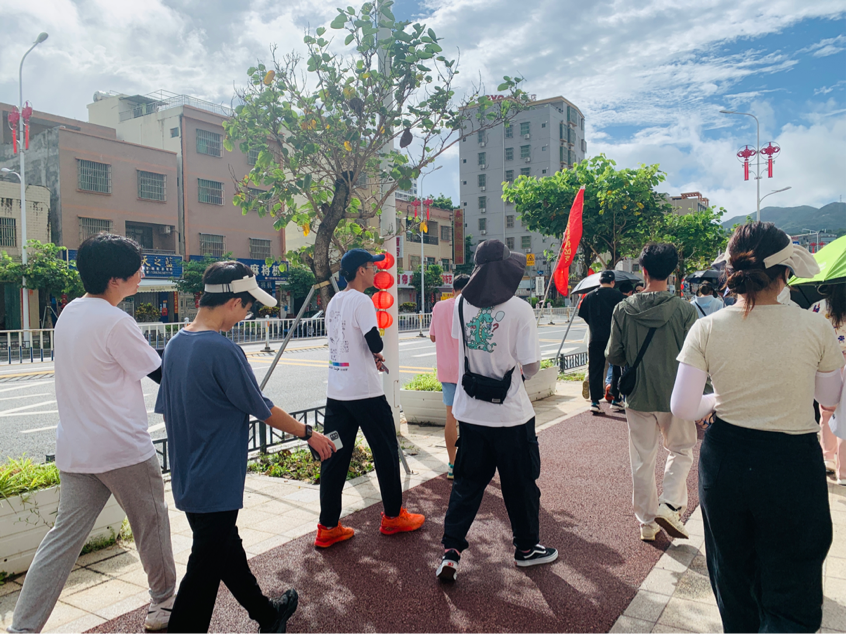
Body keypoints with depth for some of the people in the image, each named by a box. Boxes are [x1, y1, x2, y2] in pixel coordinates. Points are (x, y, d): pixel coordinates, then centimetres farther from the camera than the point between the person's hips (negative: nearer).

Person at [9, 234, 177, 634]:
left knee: (65, 535, 12)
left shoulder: (70, 313, 8)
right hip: (123, 448, -8)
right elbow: (159, 371, -11)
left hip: (74, 449, 8)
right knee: (151, 523, 12)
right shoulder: (116, 322, -19)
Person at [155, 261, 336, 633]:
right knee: (204, 574, 3)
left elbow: (165, 410, 12)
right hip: (215, 486, -10)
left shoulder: (175, 344, 3)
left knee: (227, 550, 22)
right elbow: (263, 410, -14)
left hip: (186, 480, 10)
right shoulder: (223, 351, -23)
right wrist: (309, 434, -1)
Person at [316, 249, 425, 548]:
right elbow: (375, 343, -19)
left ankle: (328, 527, 12)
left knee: (335, 457, 8)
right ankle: (393, 516, 21)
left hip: (335, 391, 8)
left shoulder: (333, 302, 13)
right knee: (386, 451, 8)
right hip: (365, 391, -8)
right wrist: (377, 351, 3)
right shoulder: (361, 301, -13)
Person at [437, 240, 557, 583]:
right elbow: (531, 367, -15)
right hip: (510, 414, -4)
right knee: (520, 484, 16)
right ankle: (527, 548, 33)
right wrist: (519, 366, 7)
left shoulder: (461, 304, -2)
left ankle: (450, 551, 13)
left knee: (467, 483, 16)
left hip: (469, 412, 4)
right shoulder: (520, 309, -16)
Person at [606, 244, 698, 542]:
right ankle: (669, 505, 5)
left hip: (637, 397, 2)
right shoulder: (685, 310, -13)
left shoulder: (623, 310, -8)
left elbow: (613, 356, -3)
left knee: (642, 461, 12)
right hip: (674, 396, -1)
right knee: (681, 451, 20)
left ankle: (647, 522, 21)